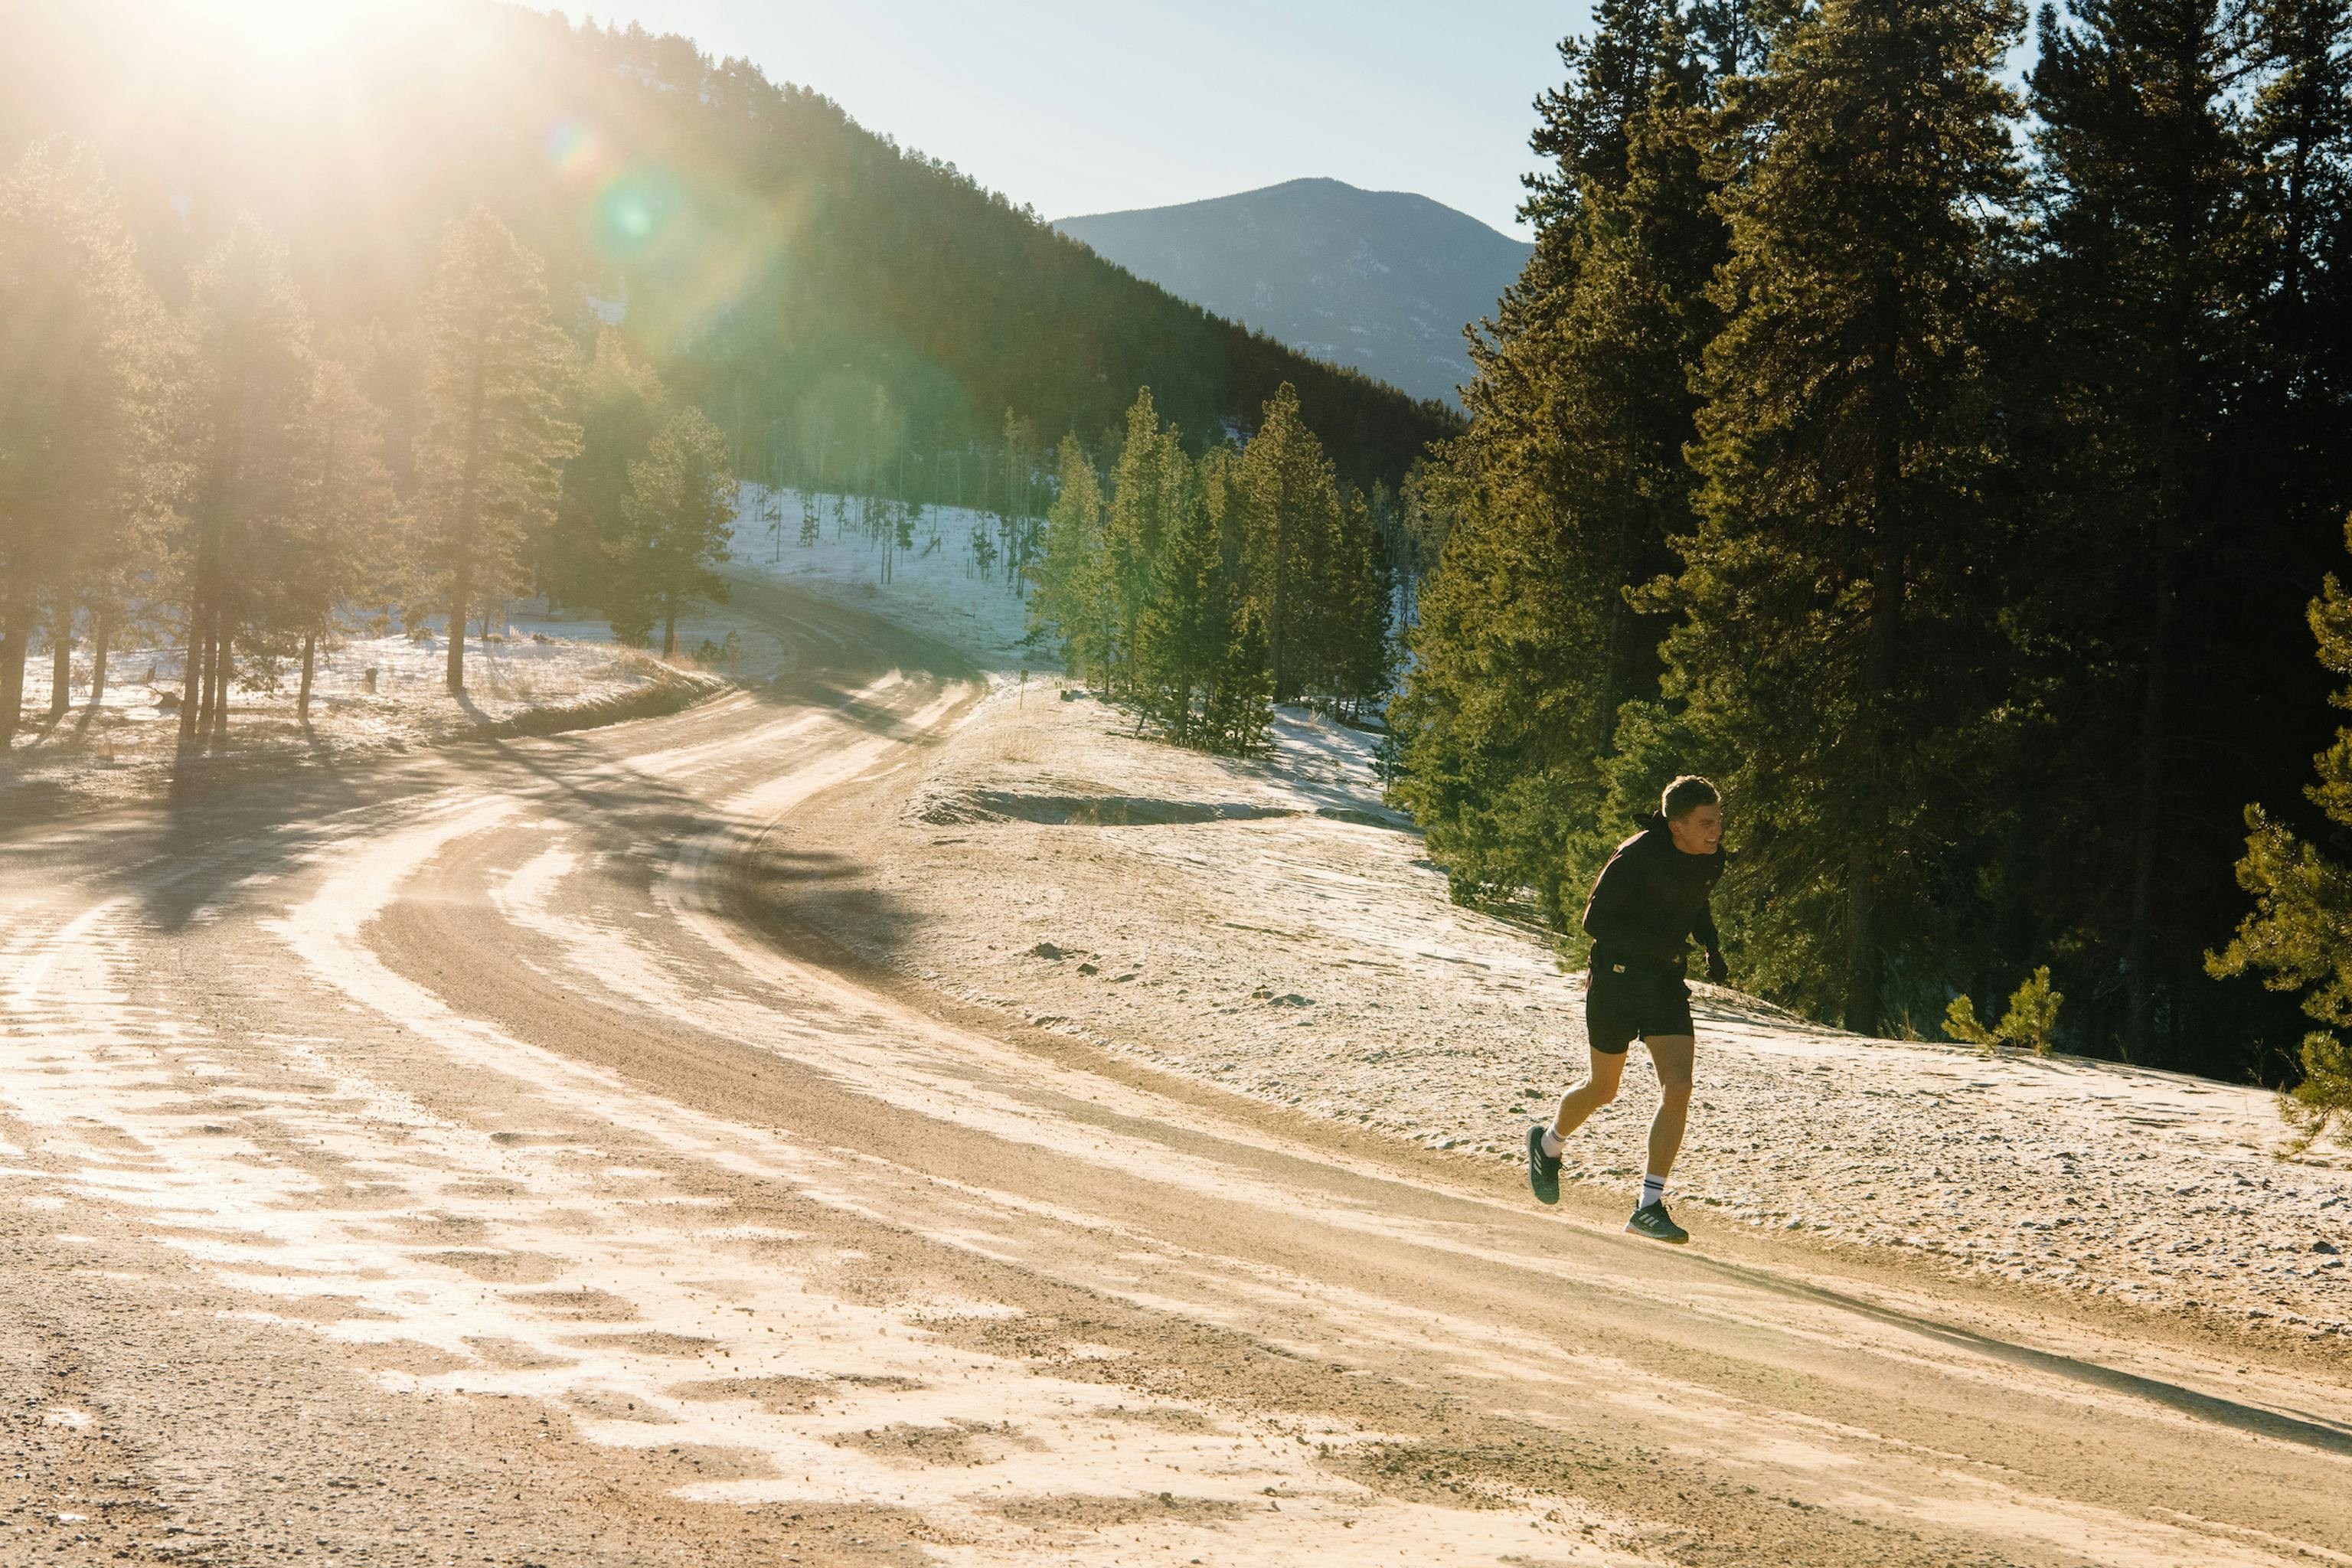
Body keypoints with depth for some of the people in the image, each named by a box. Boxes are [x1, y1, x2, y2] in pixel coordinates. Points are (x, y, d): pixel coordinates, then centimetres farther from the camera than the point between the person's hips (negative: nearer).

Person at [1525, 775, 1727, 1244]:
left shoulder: (1712, 859, -1)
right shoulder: (1637, 856, -22)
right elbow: (1595, 920, -19)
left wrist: (1713, 948, 5)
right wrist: (1655, 946, -28)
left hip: (1667, 981, 5)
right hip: (1617, 976, -5)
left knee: (1678, 1088, -11)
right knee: (1603, 1091, 10)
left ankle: (1649, 1206, -5)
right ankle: (1548, 1144, 43)